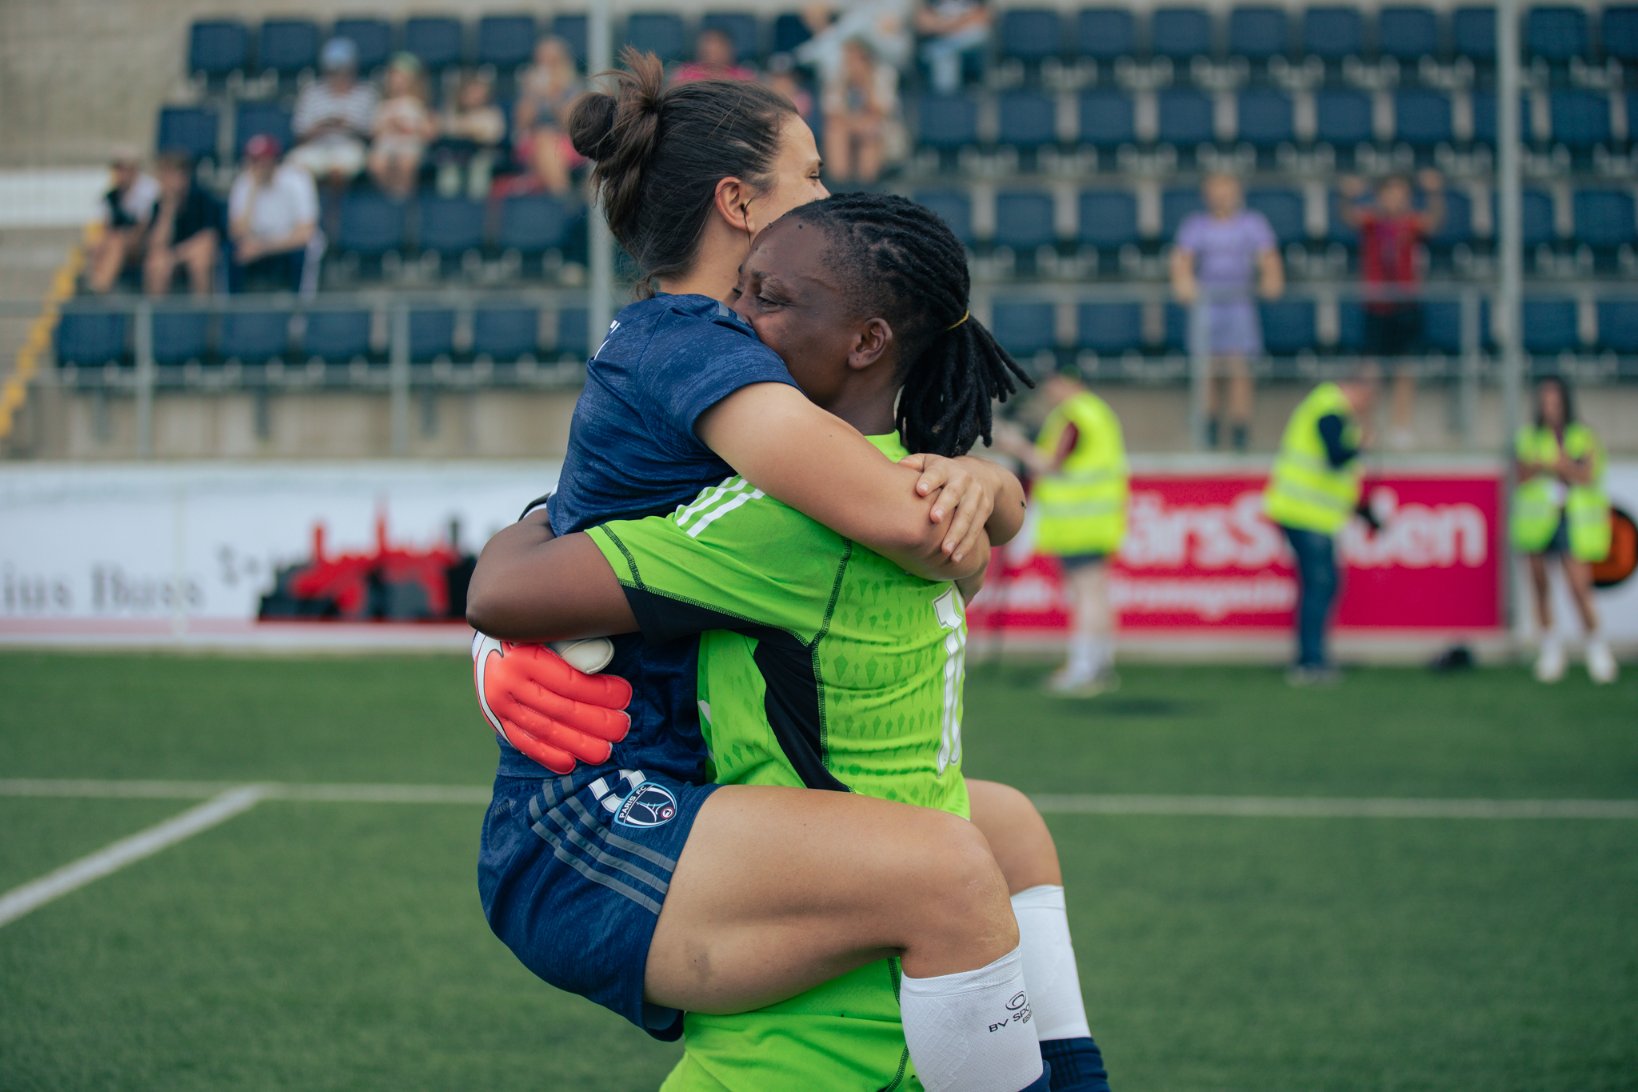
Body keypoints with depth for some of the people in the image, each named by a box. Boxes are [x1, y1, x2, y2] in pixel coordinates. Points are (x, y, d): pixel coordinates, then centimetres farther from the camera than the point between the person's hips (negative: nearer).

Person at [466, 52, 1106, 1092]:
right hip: (583, 844, -11)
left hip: (666, 801, 11)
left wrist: (978, 479, -10)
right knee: (947, 869, -30)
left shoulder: (684, 347, 18)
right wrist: (957, 544, -5)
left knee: (1009, 823, 18)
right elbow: (895, 515, -29)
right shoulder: (691, 350, -12)